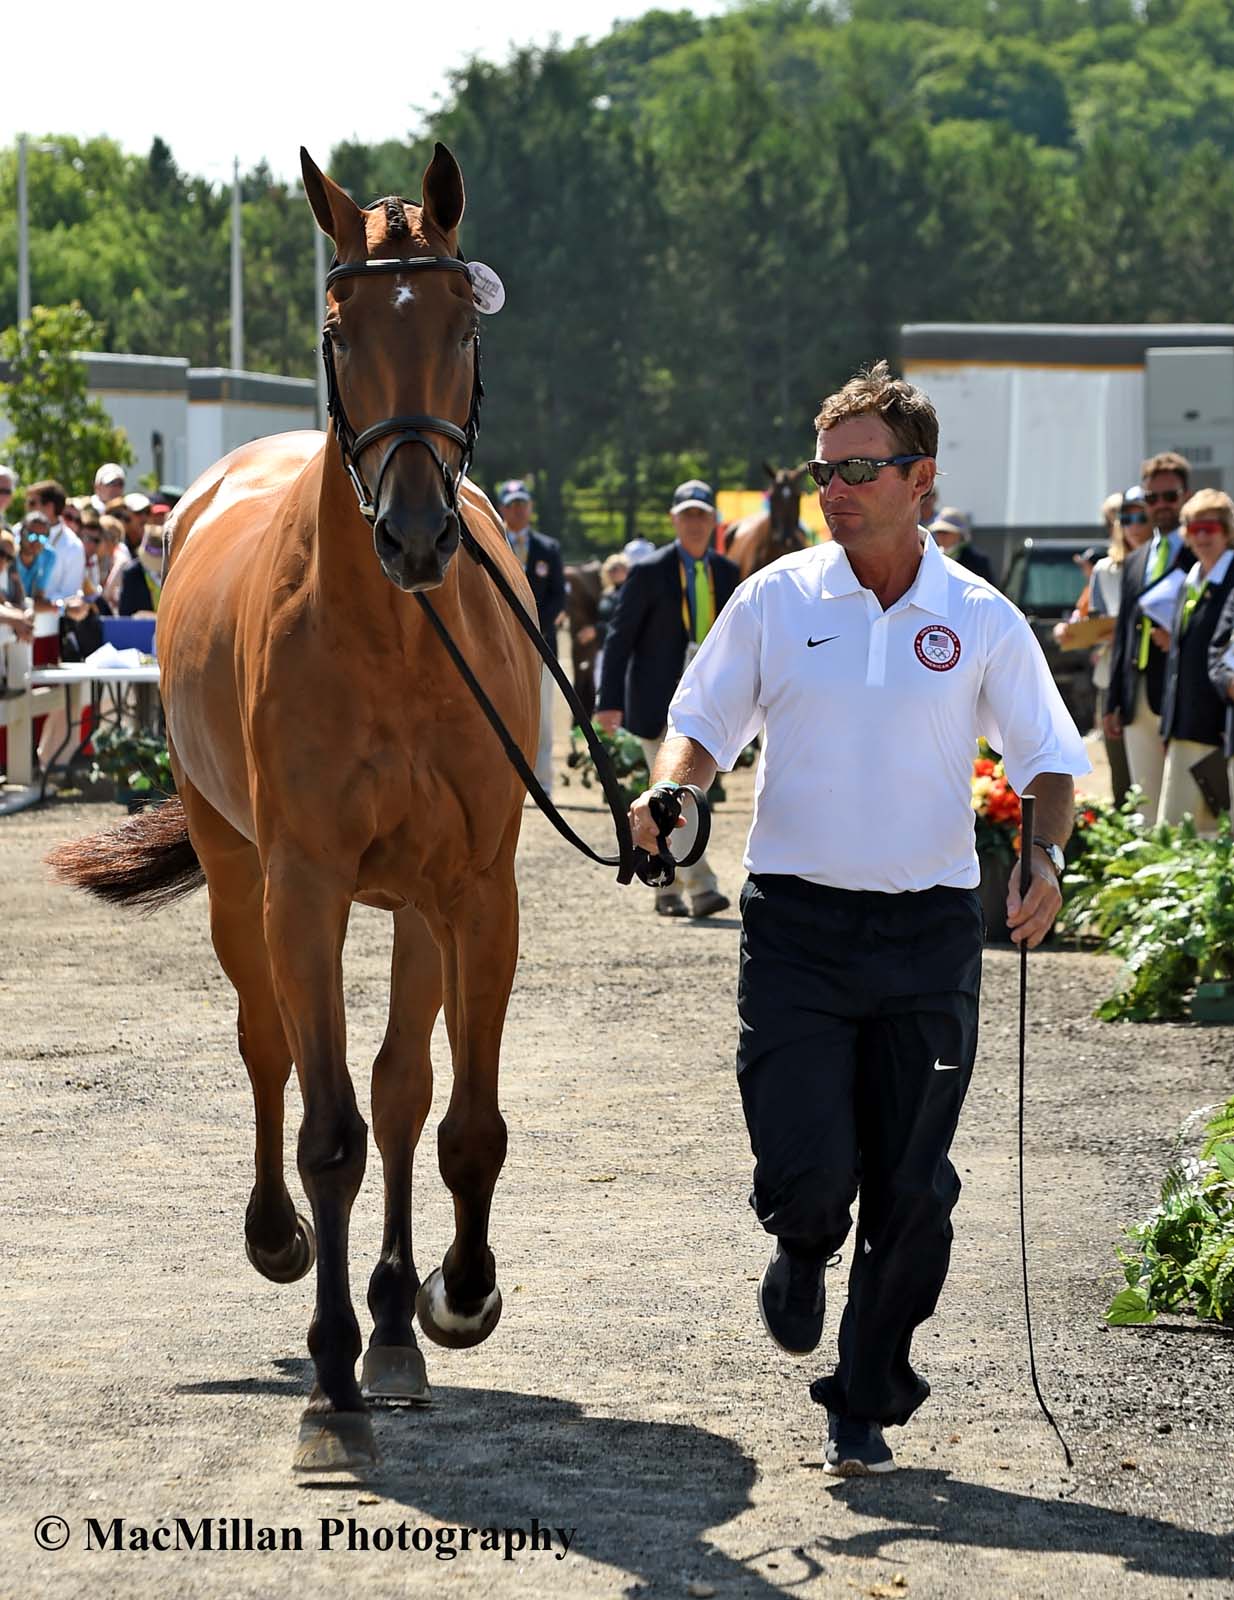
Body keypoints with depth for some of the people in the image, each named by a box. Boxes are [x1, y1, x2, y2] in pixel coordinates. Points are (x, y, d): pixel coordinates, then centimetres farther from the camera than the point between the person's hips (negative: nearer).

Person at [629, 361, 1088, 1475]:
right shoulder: (774, 603, 1)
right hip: (797, 923, -1)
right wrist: (669, 791, -13)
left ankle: (866, 1404, 20)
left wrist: (1046, 860, -11)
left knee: (911, 1193, 2)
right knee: (806, 1170, -11)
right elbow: (704, 726, 9)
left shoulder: (981, 622, 1)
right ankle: (802, 1256, 26)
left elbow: (1048, 760, 8)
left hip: (930, 932, 1)